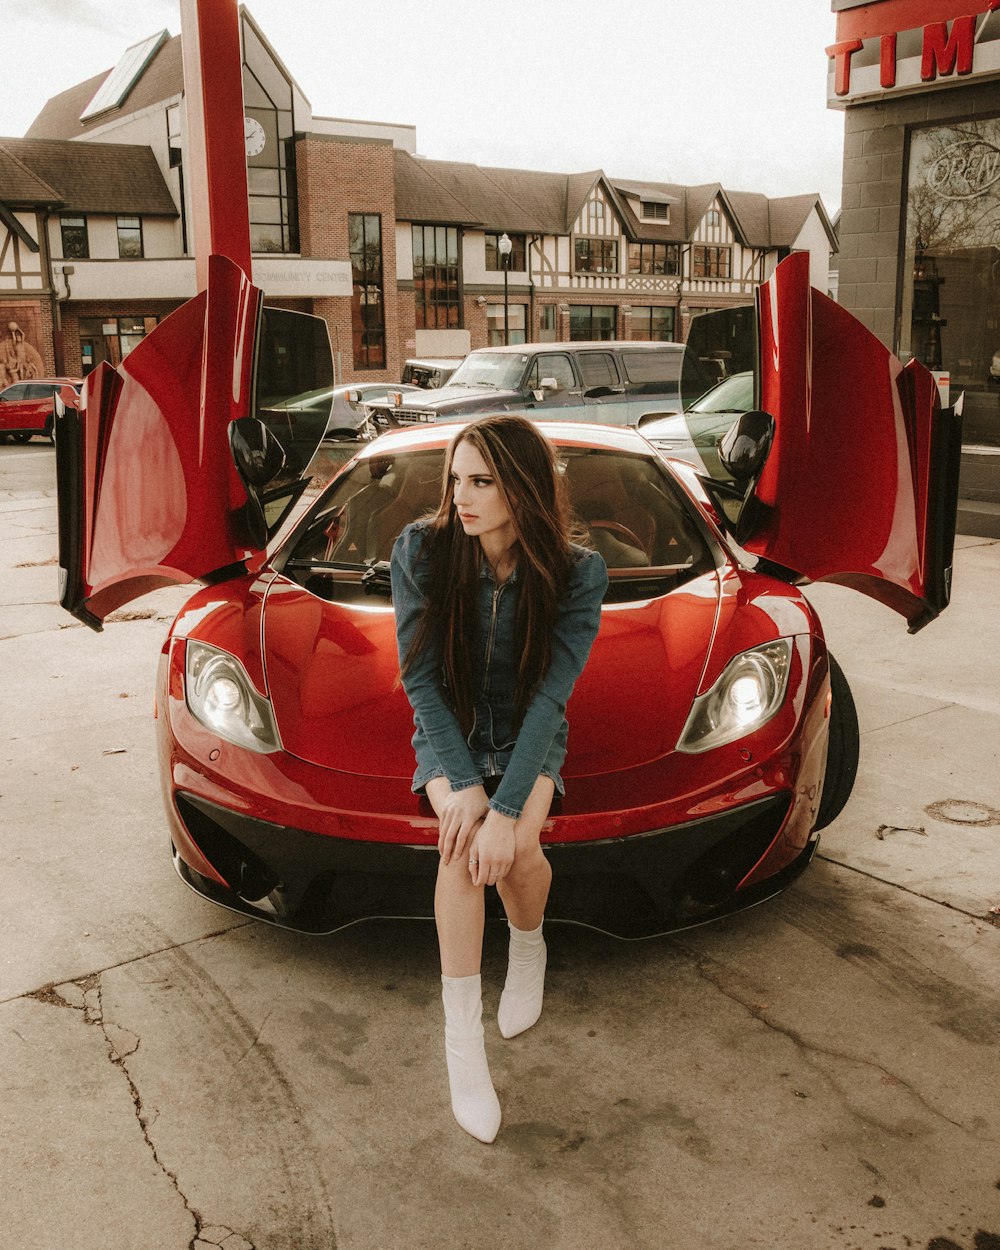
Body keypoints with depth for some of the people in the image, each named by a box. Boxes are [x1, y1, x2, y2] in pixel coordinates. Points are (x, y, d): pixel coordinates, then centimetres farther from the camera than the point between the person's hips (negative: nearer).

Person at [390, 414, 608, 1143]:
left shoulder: (577, 574, -18)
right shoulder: (421, 551, -16)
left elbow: (550, 696, -22)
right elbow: (420, 677, -14)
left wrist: (507, 807, -30)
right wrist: (462, 783, -22)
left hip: (529, 738, 0)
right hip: (448, 735, 0)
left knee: (518, 845, -28)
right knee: (464, 839, -30)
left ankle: (529, 949, 9)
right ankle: (462, 1036, -19)